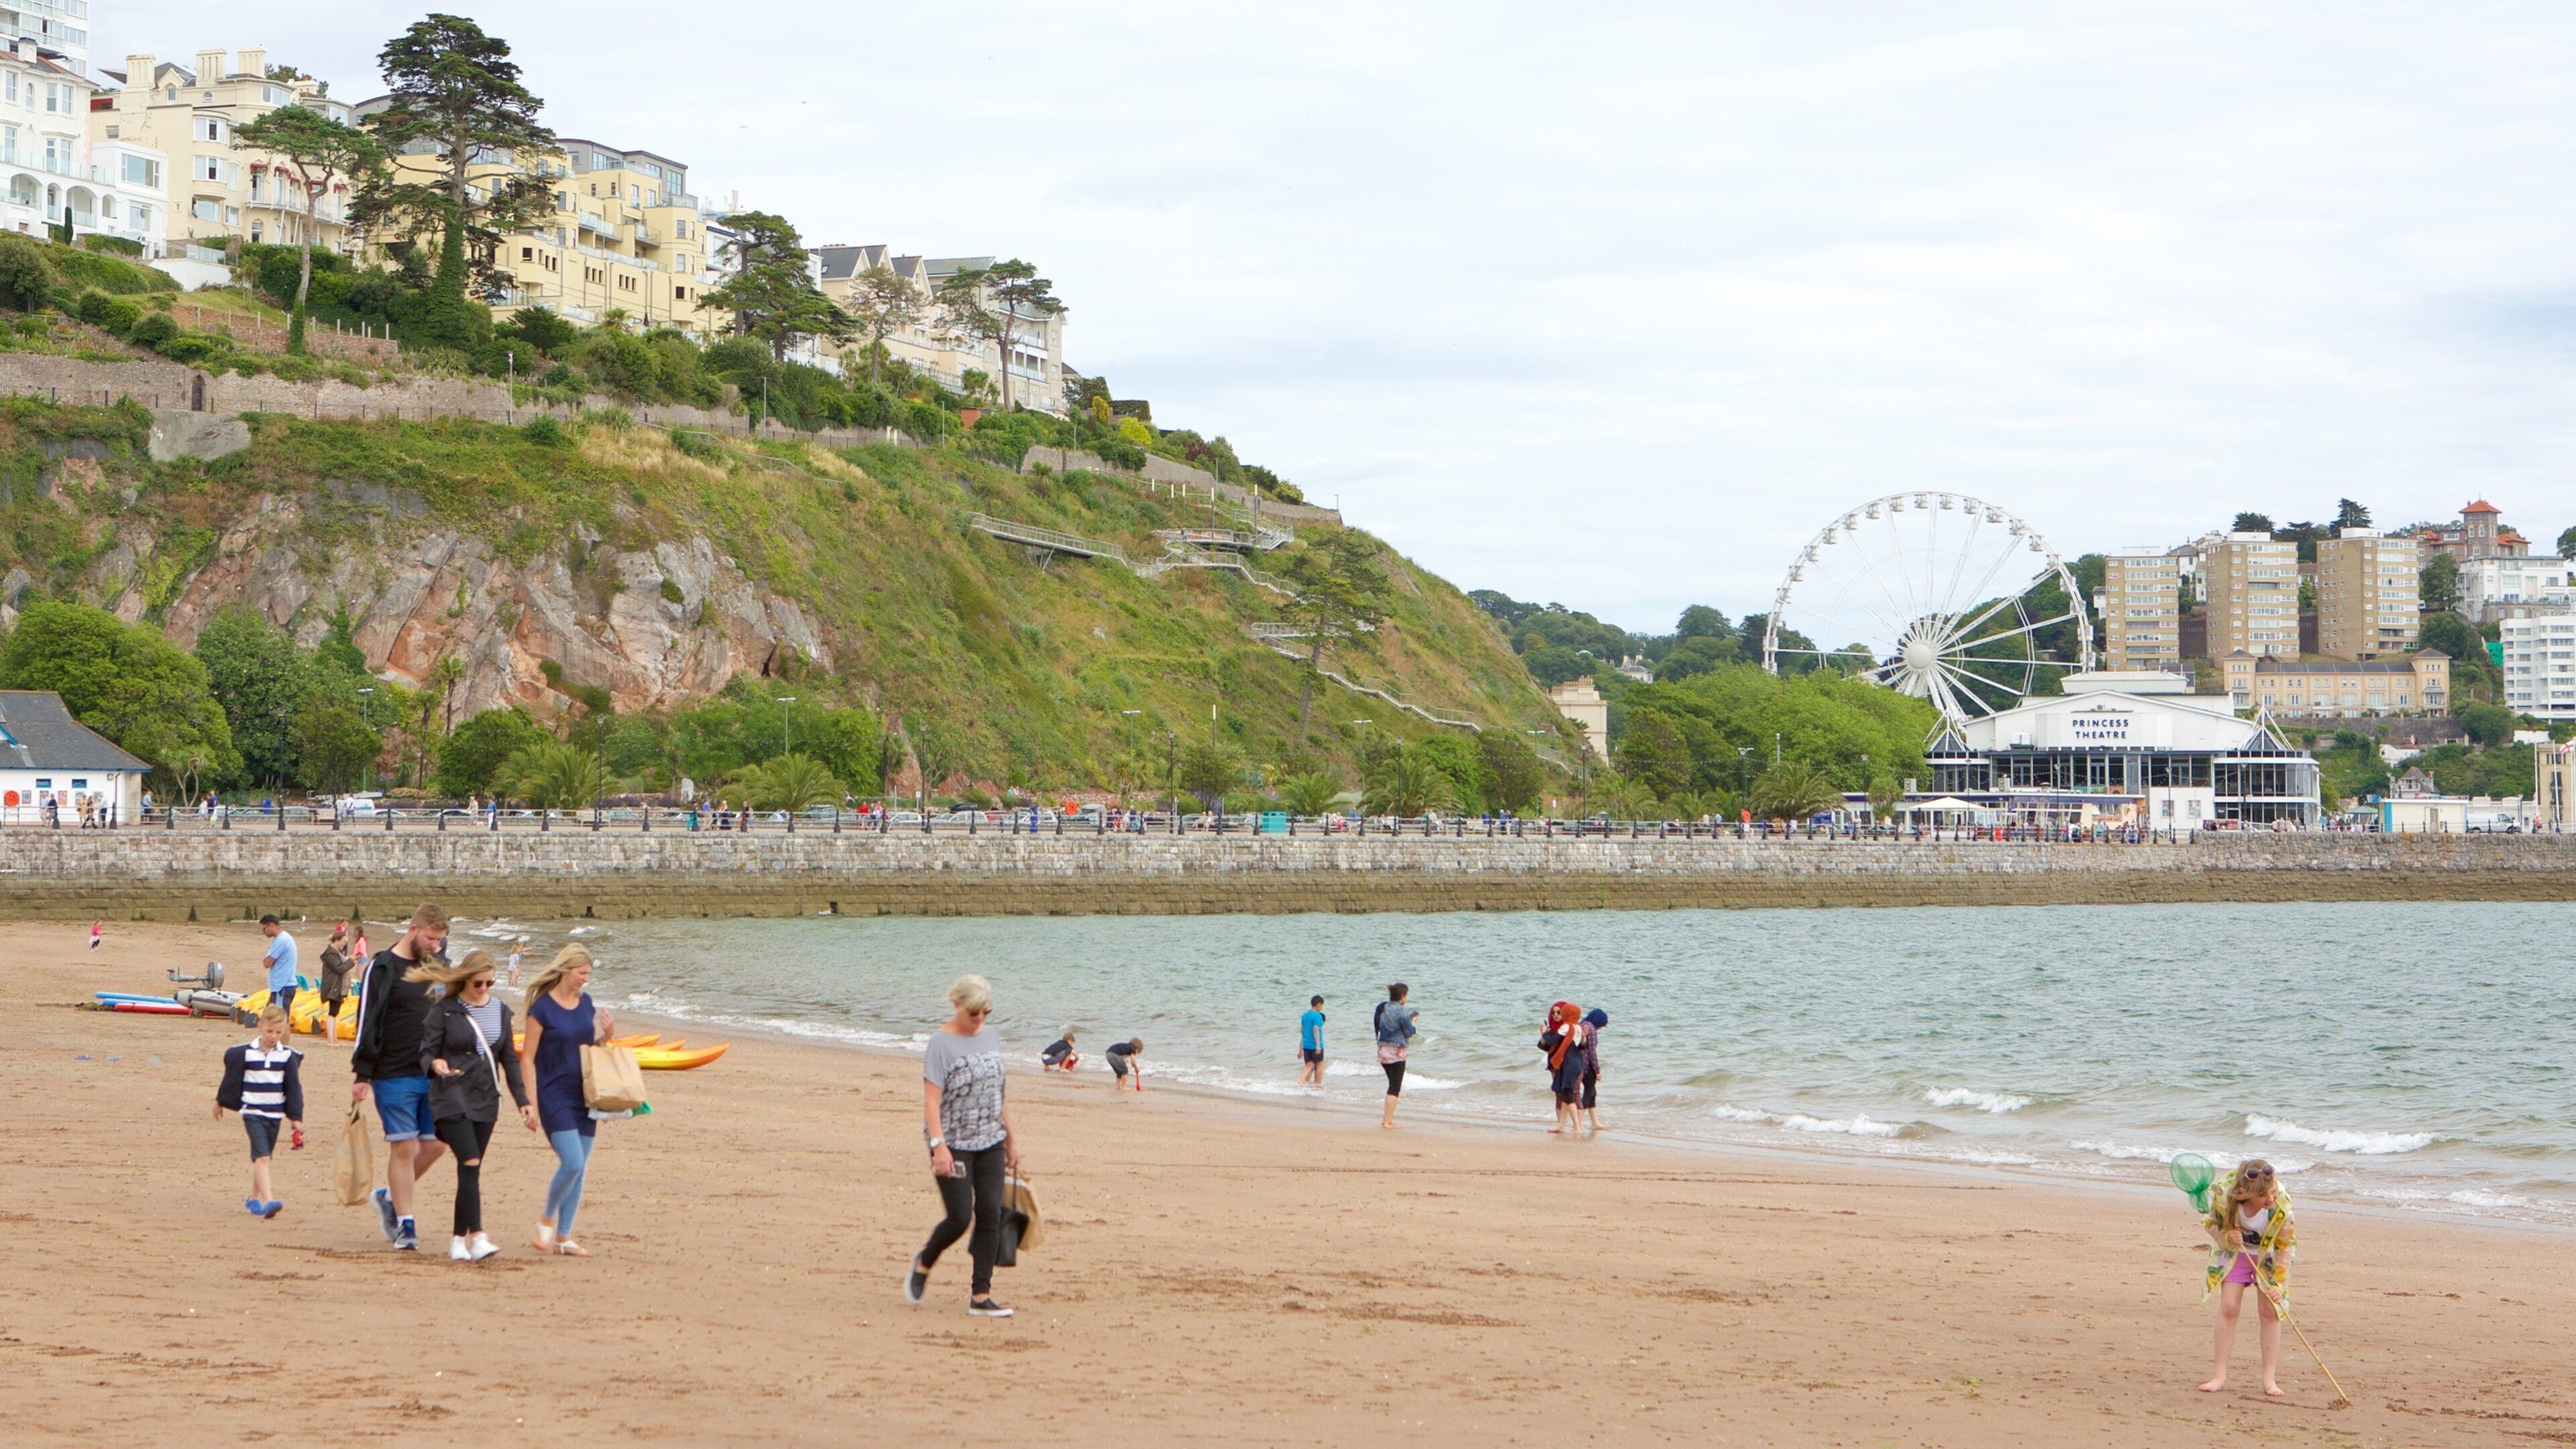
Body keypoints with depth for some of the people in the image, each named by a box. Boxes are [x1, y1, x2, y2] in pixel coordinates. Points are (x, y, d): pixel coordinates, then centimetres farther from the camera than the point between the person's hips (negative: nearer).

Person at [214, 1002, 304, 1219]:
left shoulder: (287, 1056, 0)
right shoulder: (244, 1053, -7)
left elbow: (293, 1088, 3)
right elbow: (232, 1080, 5)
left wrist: (296, 1118, 2)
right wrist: (220, 1103, 15)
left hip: (275, 1114, 3)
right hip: (252, 1112, -3)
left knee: (261, 1158, 15)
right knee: (262, 1156, -16)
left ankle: (254, 1198, 31)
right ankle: (267, 1201, -25)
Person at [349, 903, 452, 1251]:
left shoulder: (432, 965, 12)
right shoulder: (383, 968, -7)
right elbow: (367, 1024, -9)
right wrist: (362, 1075, -12)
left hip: (433, 1074, 6)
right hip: (395, 1075, -6)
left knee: (435, 1143, 4)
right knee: (403, 1147, -5)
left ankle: (390, 1197, 24)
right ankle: (404, 1224, 3)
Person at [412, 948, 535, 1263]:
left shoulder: (500, 1010, 11)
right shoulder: (445, 1010, -4)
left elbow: (509, 1058, 16)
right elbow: (426, 1051, -5)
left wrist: (523, 1100, 11)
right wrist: (435, 1064, -29)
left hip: (486, 1100, 5)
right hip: (452, 1097, -5)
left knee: (471, 1169, 4)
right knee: (470, 1162, -18)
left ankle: (458, 1238, 13)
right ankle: (476, 1236, -24)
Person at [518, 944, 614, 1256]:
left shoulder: (585, 1003, 10)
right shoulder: (542, 1008, -9)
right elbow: (527, 1058, -8)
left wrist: (606, 1036, 0)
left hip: (584, 1096, 6)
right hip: (555, 1095, -6)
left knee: (579, 1169, 5)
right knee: (572, 1163, -16)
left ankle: (564, 1237, 13)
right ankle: (547, 1220, 7)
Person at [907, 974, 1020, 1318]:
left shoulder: (991, 1039, 10)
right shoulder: (941, 1044, -10)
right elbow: (931, 1099, -16)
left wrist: (1010, 1138, 19)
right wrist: (939, 1146, -25)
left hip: (990, 1144, 6)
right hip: (954, 1145, -6)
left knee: (990, 1216, -2)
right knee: (960, 1218, -7)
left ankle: (980, 1296, 2)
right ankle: (923, 1264, 22)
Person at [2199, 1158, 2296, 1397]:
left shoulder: (2282, 1207, -33)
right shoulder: (2223, 1194, -32)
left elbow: (2287, 1246, -19)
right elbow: (2210, 1223, -11)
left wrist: (2279, 1285, -23)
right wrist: (2227, 1237, -31)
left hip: (2268, 1256, -1)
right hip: (2235, 1252, 1)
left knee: (2271, 1311, -8)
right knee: (2228, 1307, -8)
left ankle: (2270, 1379, -1)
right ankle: (2220, 1375, -3)